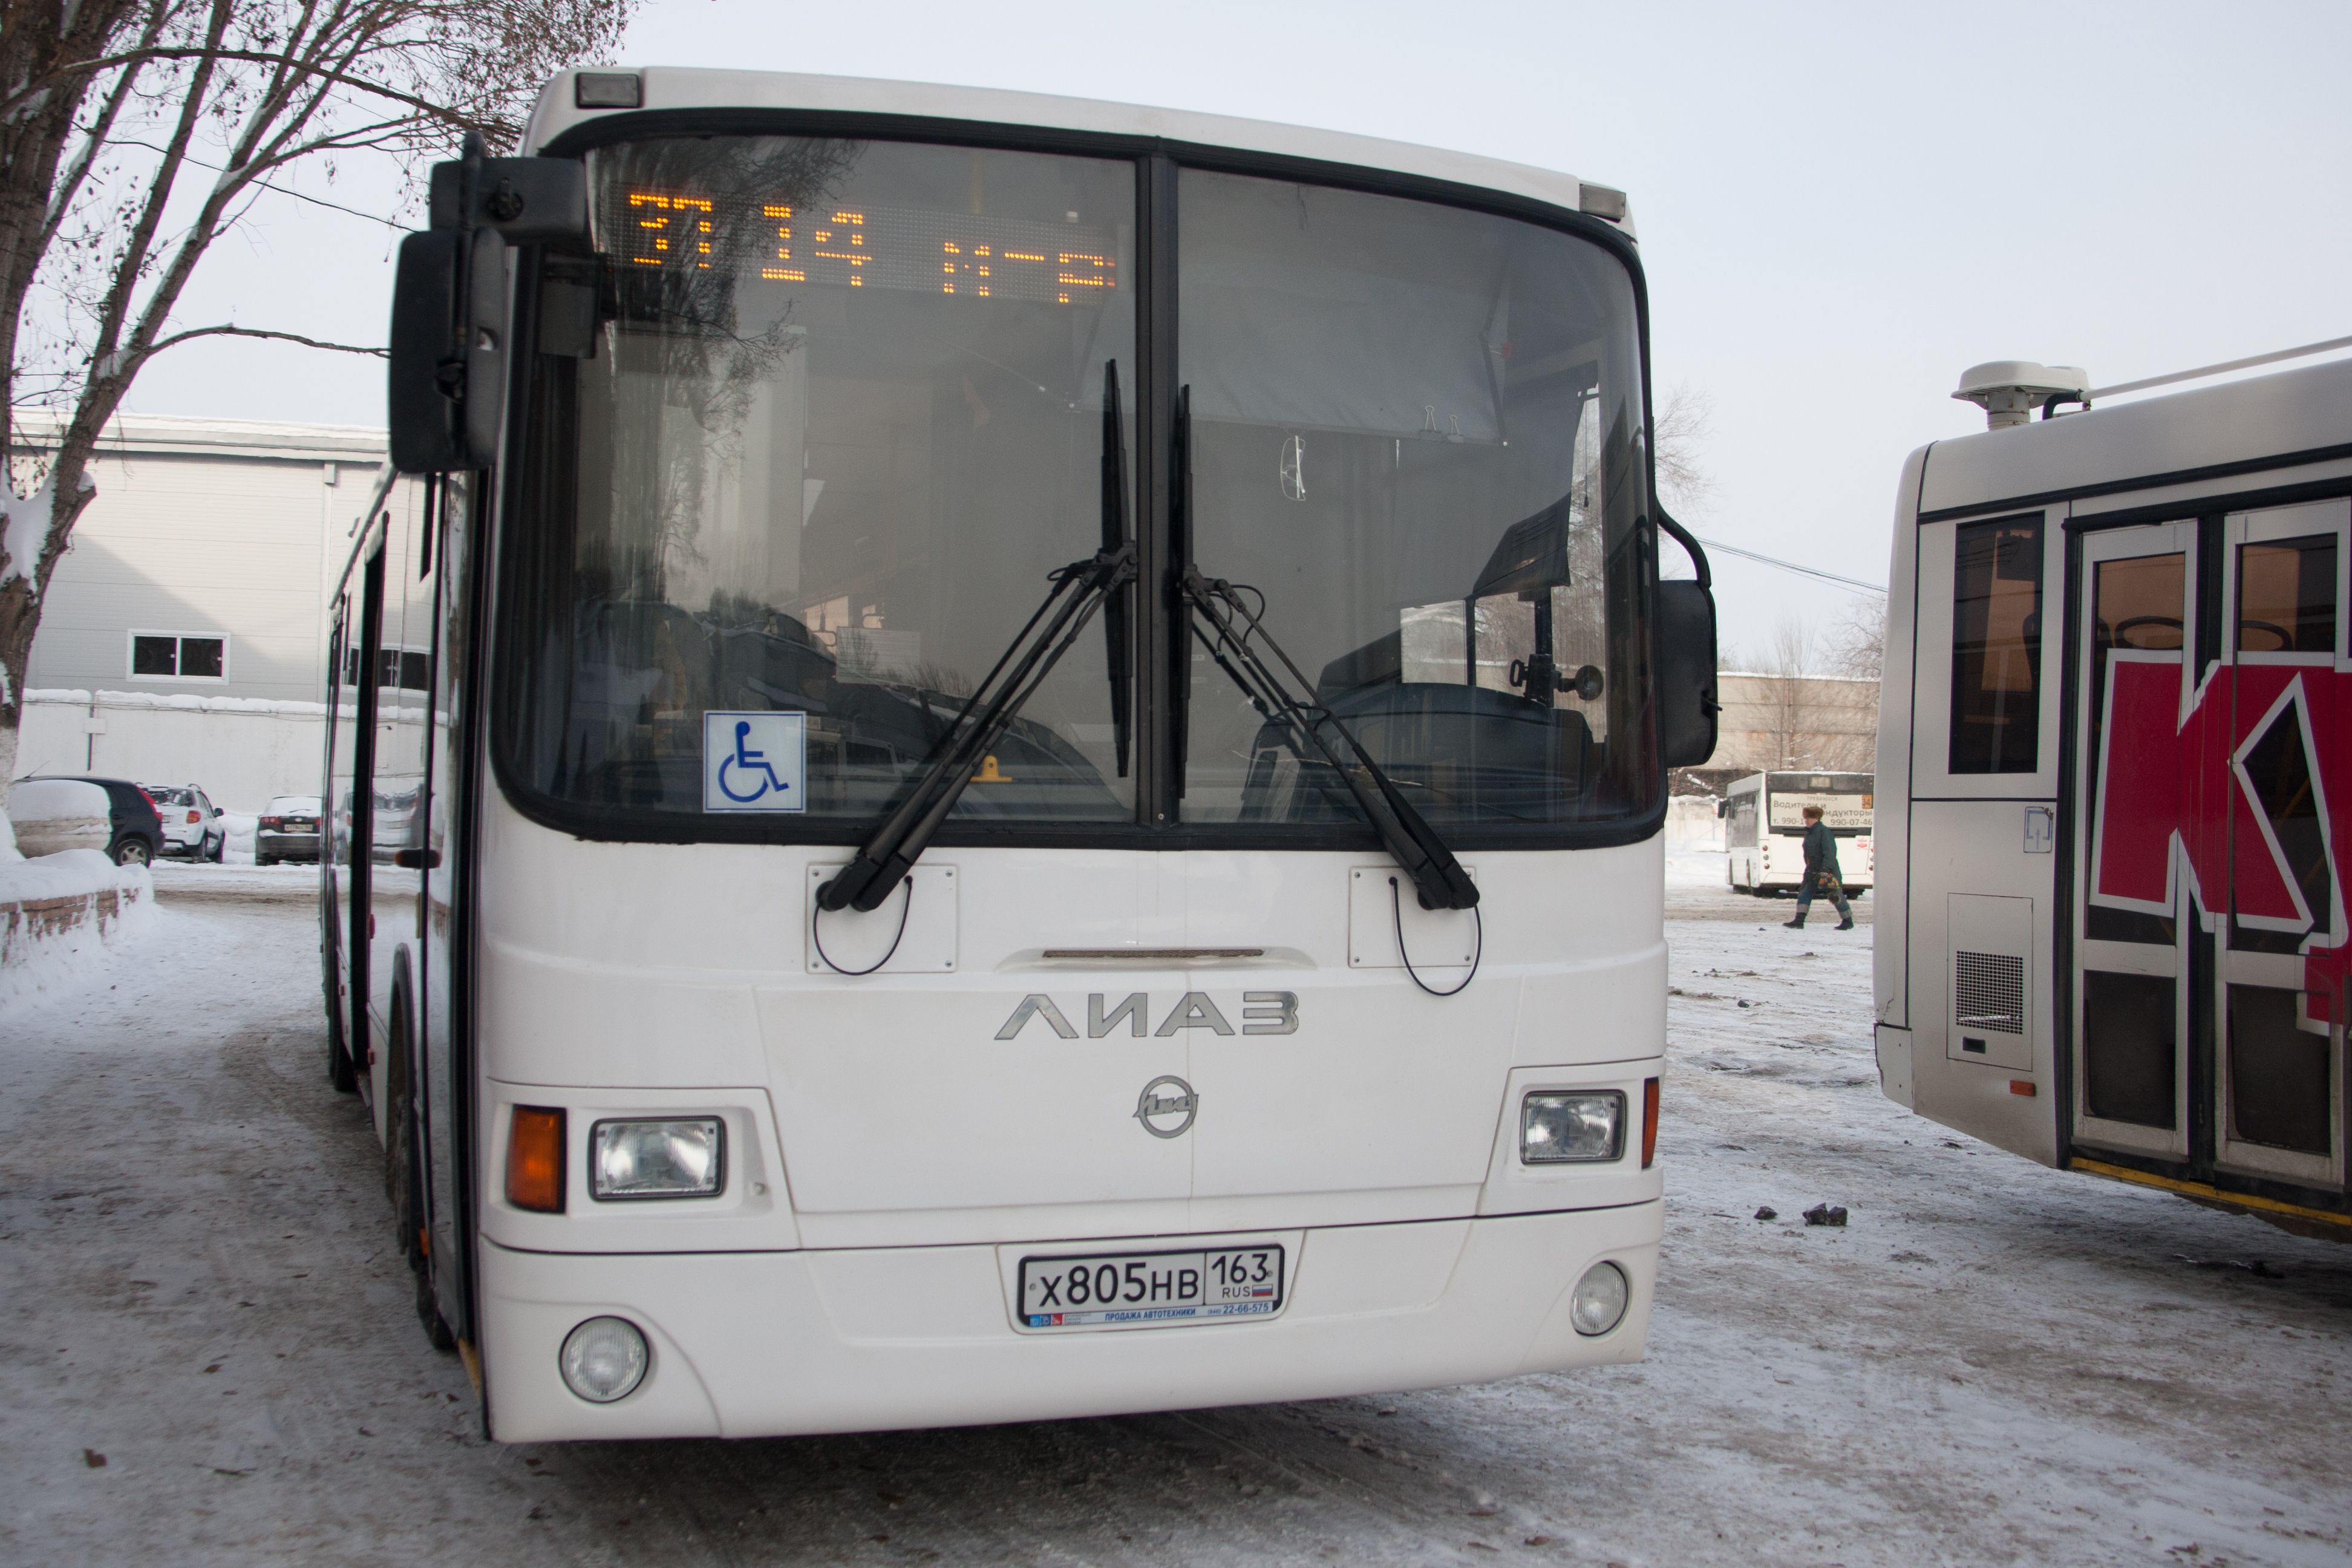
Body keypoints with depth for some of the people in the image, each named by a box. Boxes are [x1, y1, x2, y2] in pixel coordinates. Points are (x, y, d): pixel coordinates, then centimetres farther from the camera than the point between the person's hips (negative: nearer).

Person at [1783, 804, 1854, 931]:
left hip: (1828, 872, -9)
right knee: (1804, 893, -1)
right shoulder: (1809, 832, 13)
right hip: (1812, 872, 9)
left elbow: (1830, 852, -23)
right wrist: (1808, 870, 23)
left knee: (1837, 897, 1)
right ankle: (1799, 921, -4)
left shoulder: (1824, 831, -16)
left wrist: (1825, 870, -30)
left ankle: (1848, 922, 17)